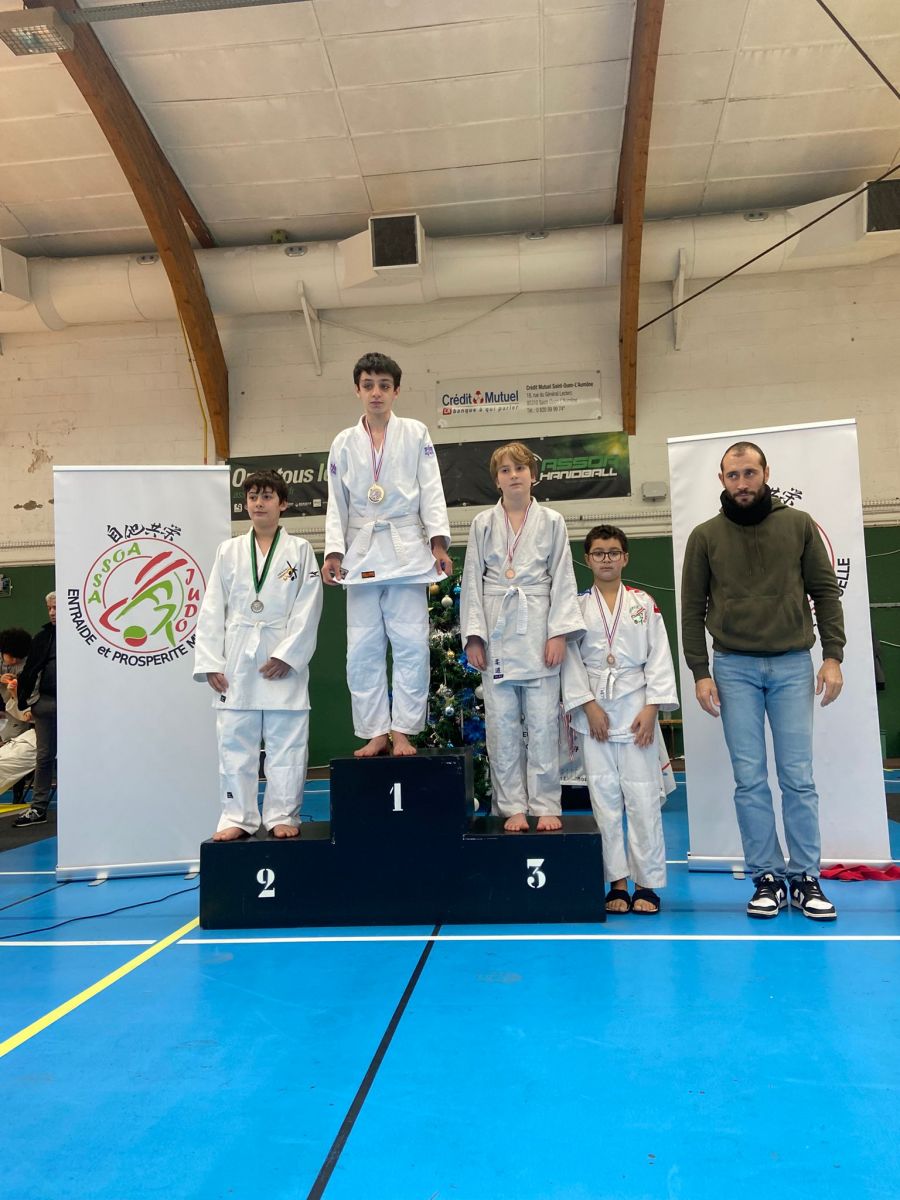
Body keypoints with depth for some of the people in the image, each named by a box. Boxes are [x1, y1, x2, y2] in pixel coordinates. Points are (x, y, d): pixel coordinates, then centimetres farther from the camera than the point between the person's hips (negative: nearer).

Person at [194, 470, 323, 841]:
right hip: (237, 660, 2)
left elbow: (307, 609, -3)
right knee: (234, 741, 5)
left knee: (286, 742, 2)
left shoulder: (299, 550, 3)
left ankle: (282, 815, 15)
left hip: (283, 659, -2)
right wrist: (210, 663, -1)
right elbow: (212, 610, 6)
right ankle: (238, 817, 16)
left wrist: (286, 655, -11)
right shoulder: (229, 551, 9)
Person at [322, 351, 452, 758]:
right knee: (362, 650, 2)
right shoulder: (343, 443, 12)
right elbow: (337, 503, 11)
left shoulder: (415, 434, 7)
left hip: (407, 551, -2)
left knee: (410, 644, -6)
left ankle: (403, 731, 5)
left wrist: (438, 542, -9)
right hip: (362, 553, 2)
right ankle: (375, 732, 12)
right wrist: (333, 552, 0)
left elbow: (431, 491, 2)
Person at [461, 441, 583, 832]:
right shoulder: (482, 524, 8)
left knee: (542, 723, 0)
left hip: (537, 630, -1)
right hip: (496, 631, 1)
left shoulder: (551, 522, 6)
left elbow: (562, 579, 4)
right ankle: (513, 807, 14)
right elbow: (472, 582, 6)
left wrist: (558, 633, -5)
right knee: (502, 724, 3)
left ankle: (545, 806, 12)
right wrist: (473, 636, -2)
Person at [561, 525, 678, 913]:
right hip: (595, 711, 1)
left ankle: (647, 882, 12)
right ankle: (617, 883, 14)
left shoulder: (644, 604, 6)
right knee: (604, 797, 4)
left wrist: (651, 709, -6)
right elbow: (571, 660, 2)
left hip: (637, 710, 0)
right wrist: (589, 706, -8)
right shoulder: (577, 607, 6)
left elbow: (658, 658, 2)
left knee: (643, 797, -1)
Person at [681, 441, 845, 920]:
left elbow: (825, 592, 6)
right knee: (750, 780, 2)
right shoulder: (706, 536, 4)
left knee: (798, 777, 2)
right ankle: (766, 878, 12)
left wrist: (833, 656, -2)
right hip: (734, 668, 0)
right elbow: (693, 610, 4)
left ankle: (805, 878, 13)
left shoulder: (799, 525, 5)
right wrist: (700, 673, -1)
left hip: (793, 665, 0)